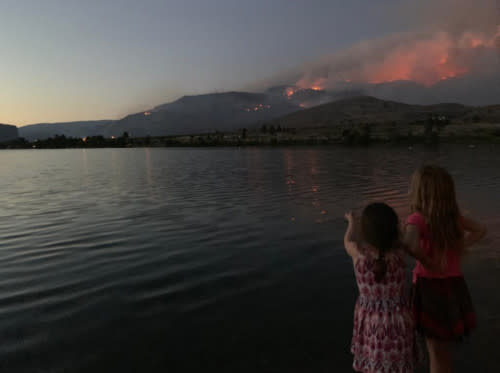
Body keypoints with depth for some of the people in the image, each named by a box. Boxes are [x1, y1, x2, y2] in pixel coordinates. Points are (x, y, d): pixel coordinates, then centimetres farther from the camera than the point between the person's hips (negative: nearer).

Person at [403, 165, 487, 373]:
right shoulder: (452, 216, -2)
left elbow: (410, 245, -41)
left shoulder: (418, 218, -22)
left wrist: (427, 260, -23)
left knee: (436, 352, 12)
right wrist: (459, 249, 4)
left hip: (431, 288, -6)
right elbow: (480, 230, 13)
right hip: (454, 286, 6)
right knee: (443, 348, 26)